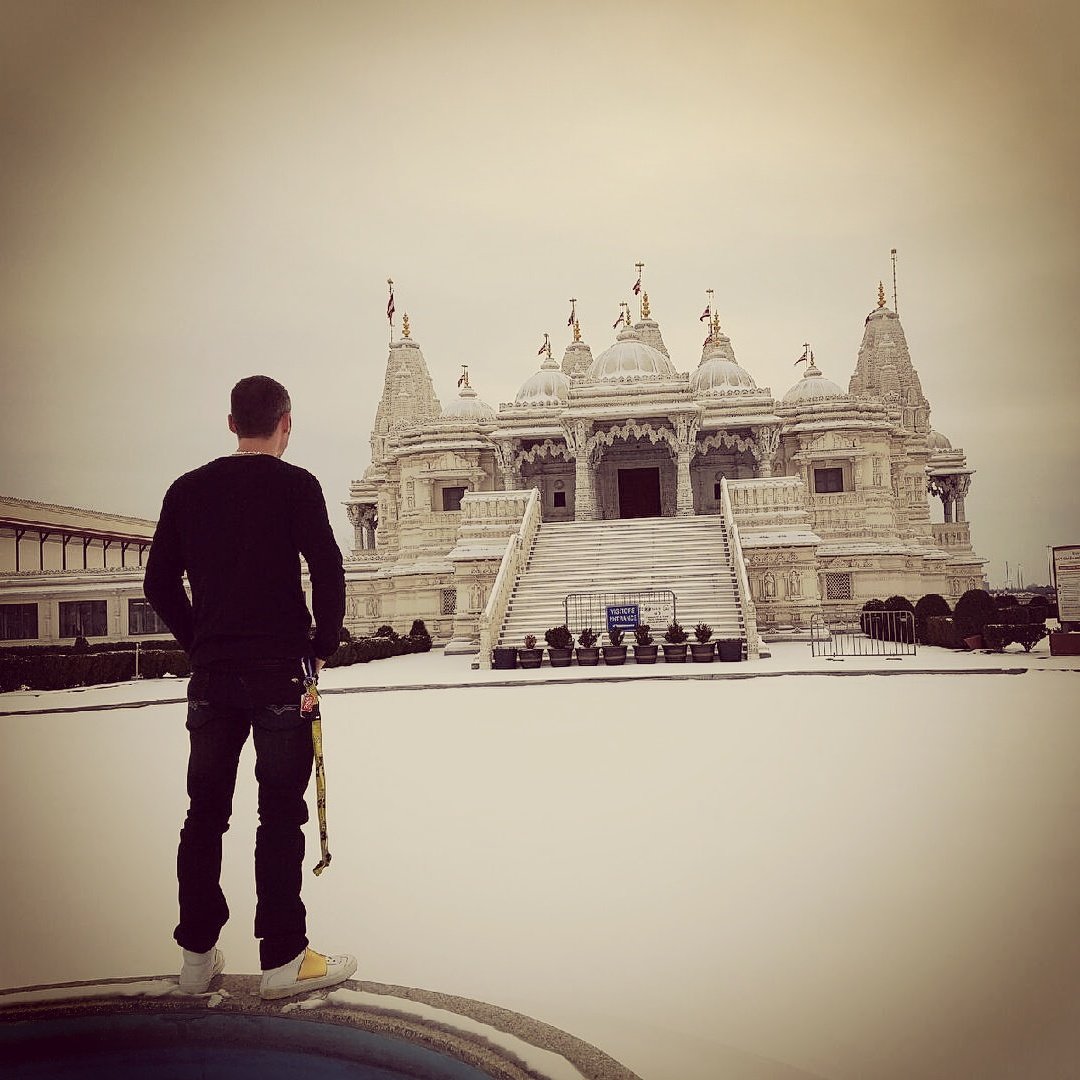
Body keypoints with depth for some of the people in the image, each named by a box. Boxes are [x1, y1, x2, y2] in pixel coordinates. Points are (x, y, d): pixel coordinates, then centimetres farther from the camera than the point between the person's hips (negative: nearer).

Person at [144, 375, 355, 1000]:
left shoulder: (189, 490, 7)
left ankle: (198, 956, 22)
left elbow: (159, 584, 8)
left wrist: (202, 644, 15)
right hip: (281, 673, -4)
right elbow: (327, 570, -14)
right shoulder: (295, 486, -6)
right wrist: (324, 645, -1)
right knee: (281, 813, 3)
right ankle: (283, 960, 9)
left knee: (205, 811, 13)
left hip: (212, 677, 4)